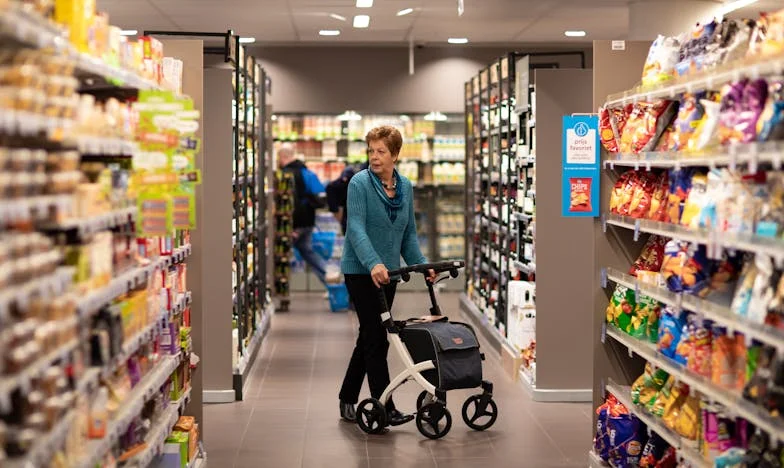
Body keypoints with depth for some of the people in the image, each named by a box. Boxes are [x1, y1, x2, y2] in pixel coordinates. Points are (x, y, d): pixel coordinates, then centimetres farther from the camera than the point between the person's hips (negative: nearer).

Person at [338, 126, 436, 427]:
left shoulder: (405, 187, 6)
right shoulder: (360, 184, -12)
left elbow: (409, 233, 12)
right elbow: (356, 228, -24)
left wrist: (421, 264, 0)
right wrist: (373, 264, -38)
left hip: (387, 272, 6)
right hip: (361, 271, -6)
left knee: (370, 336, 11)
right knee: (376, 337, -7)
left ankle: (347, 399, 24)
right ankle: (385, 408, -2)